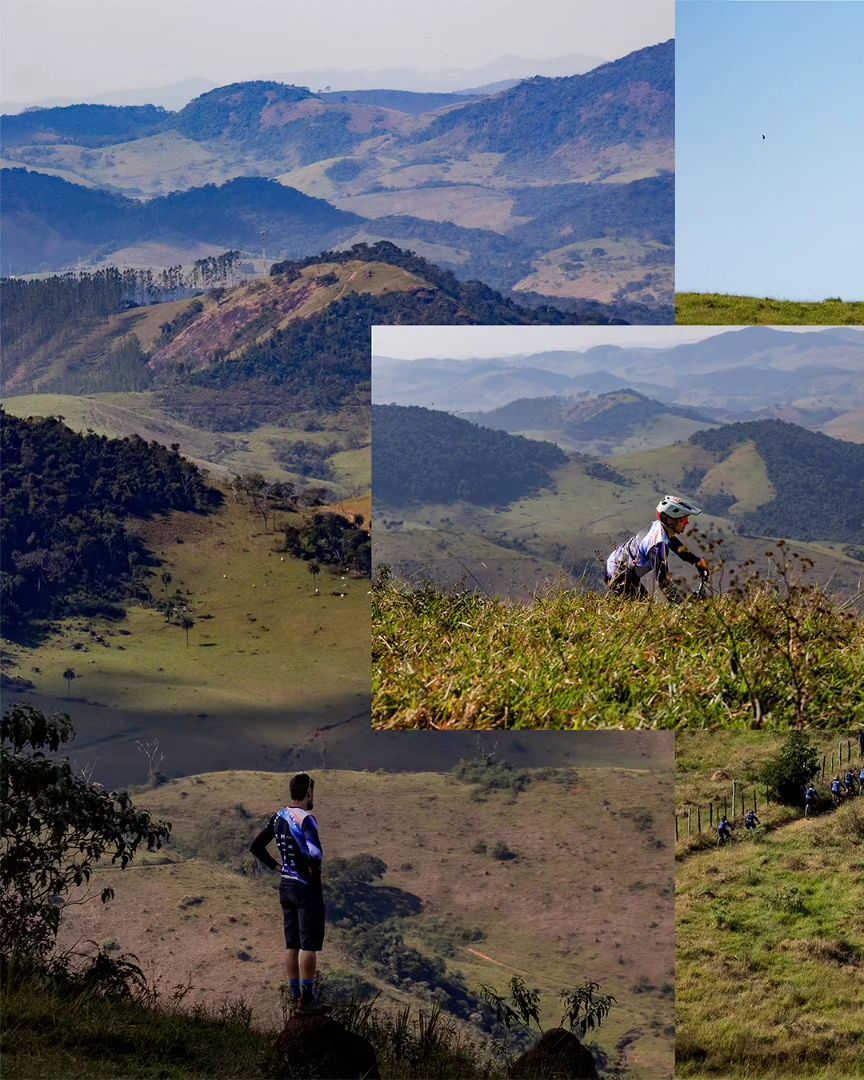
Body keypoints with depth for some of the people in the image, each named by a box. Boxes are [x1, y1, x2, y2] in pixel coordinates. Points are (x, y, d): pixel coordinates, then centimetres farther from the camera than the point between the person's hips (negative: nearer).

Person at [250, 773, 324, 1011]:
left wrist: (275, 866, 12)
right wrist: (314, 869, -14)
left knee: (291, 944, 13)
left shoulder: (278, 818, 5)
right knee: (309, 945, 0)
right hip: (307, 888, -7)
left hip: (286, 885, 7)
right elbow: (315, 853, -33)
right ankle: (306, 998, 1)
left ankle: (294, 995, 18)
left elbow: (256, 846, 12)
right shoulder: (306, 819, -19)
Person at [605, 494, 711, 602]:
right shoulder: (658, 543, -33)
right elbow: (663, 581, -32)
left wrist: (698, 561, 12)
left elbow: (679, 548, 17)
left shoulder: (659, 526, -5)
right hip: (619, 575, -10)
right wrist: (683, 604, -31)